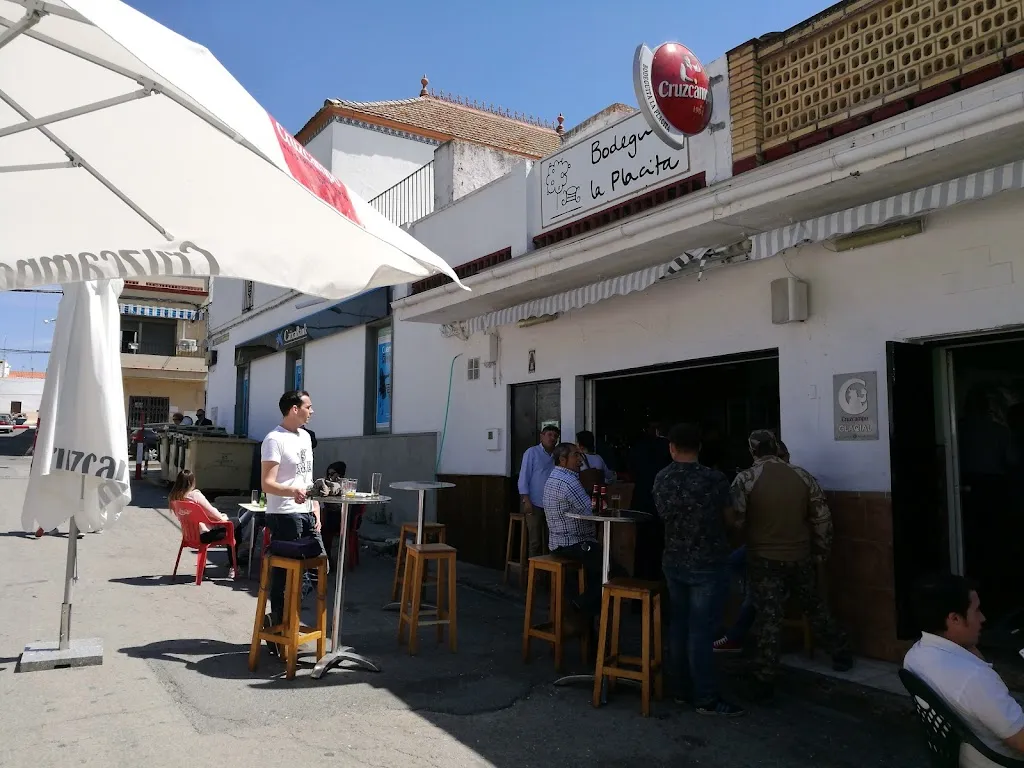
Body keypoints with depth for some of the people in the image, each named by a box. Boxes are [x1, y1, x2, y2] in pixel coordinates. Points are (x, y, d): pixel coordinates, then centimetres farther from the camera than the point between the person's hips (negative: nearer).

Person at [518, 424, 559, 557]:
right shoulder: (532, 452, -1)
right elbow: (523, 477, -4)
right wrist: (526, 500, -11)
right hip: (535, 504, -4)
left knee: (549, 541, 6)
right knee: (535, 541, -1)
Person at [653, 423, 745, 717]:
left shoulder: (661, 479, -1)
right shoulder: (715, 479, -16)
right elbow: (728, 518, -2)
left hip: (673, 562, 5)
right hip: (707, 565, -5)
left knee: (678, 625, 13)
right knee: (701, 630, 0)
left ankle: (682, 689, 24)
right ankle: (706, 698, 9)